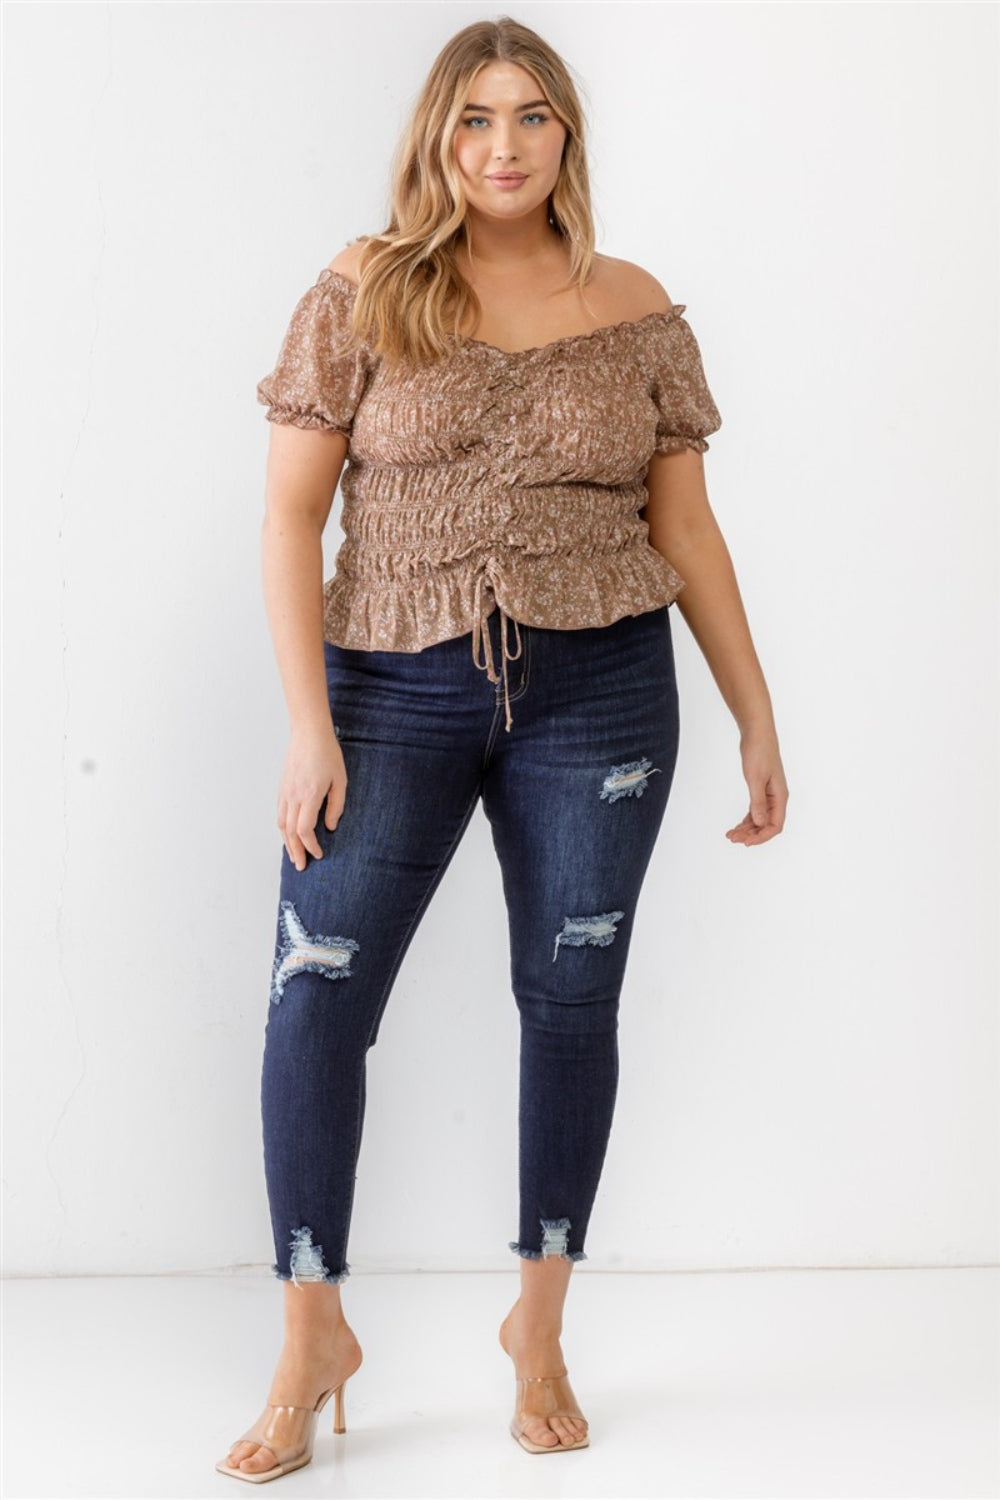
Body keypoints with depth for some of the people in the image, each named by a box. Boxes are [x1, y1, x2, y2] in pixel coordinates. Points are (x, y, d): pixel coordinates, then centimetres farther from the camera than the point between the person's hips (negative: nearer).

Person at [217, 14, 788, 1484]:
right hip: (398, 687, -1)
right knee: (316, 992, -8)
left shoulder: (636, 310, 7)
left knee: (570, 999, 6)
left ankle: (540, 1322, 24)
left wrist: (759, 715, 9)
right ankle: (313, 1336, 8)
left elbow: (688, 526, 11)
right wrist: (308, 726, -9)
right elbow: (291, 513, -1)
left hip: (597, 695, 1)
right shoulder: (364, 293, 2)